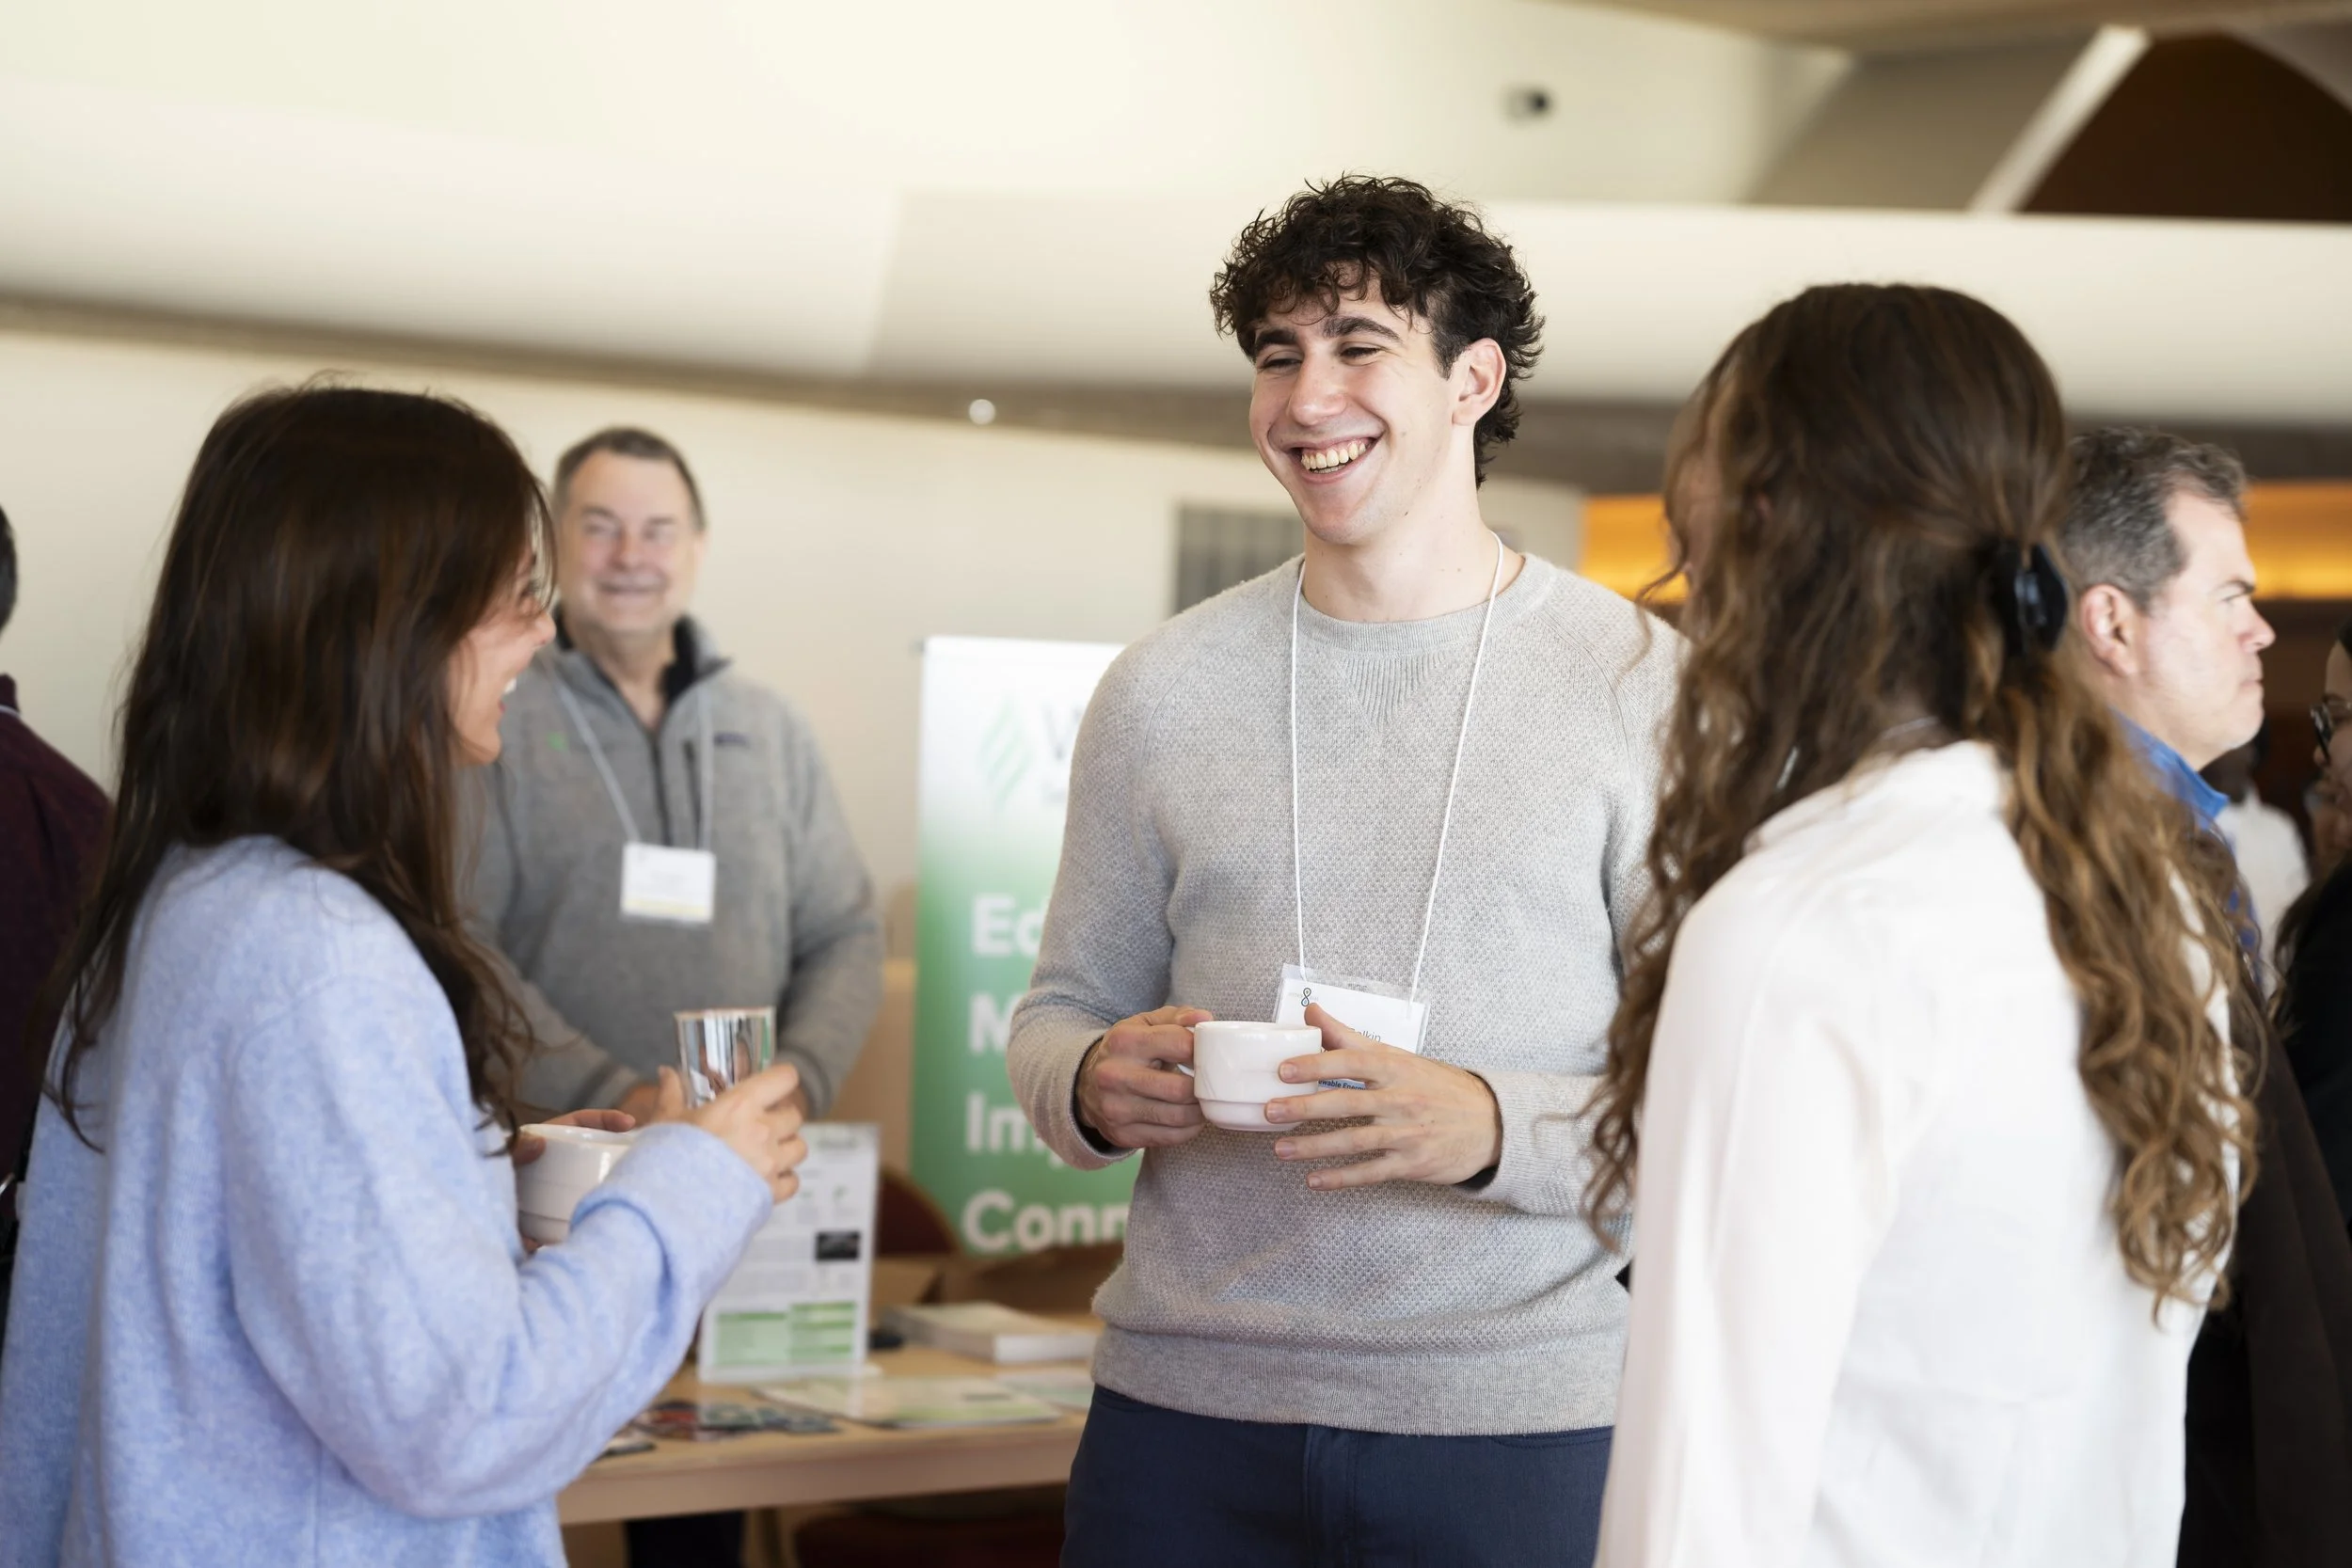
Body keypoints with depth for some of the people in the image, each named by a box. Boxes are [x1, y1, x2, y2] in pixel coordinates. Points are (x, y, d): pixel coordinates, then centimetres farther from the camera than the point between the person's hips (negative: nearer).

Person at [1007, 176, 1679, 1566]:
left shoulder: (1638, 682, -1)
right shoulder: (1163, 691, 8)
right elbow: (1060, 1012, 14)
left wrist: (1494, 1129, -21)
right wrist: (1094, 1086, -9)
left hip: (1521, 1418, -2)